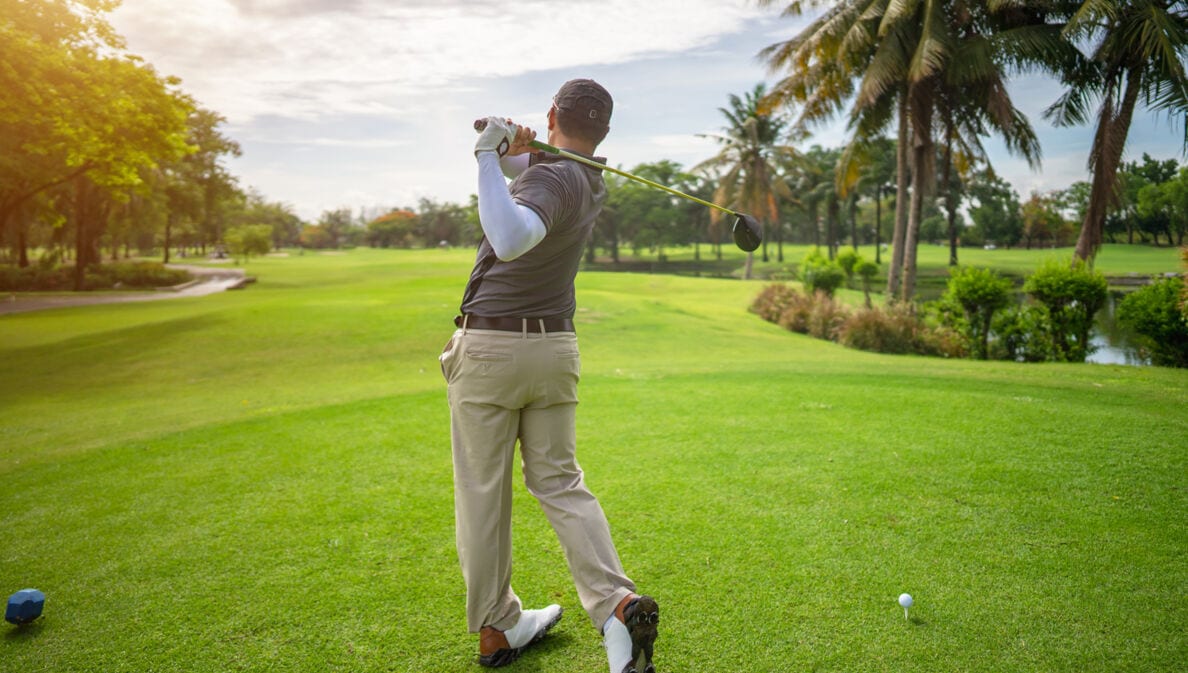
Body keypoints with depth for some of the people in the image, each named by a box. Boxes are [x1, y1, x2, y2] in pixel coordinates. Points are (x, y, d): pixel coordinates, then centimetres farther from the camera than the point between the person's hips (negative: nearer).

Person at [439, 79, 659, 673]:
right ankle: (616, 603, -5)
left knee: (482, 492, 6)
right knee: (559, 481, 10)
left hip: (489, 350, -7)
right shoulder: (589, 180, 8)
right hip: (556, 347, 7)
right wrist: (510, 149, 1)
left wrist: (489, 155, -29)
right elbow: (521, 170, 24)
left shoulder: (554, 180, -18)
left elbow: (509, 240, -39)